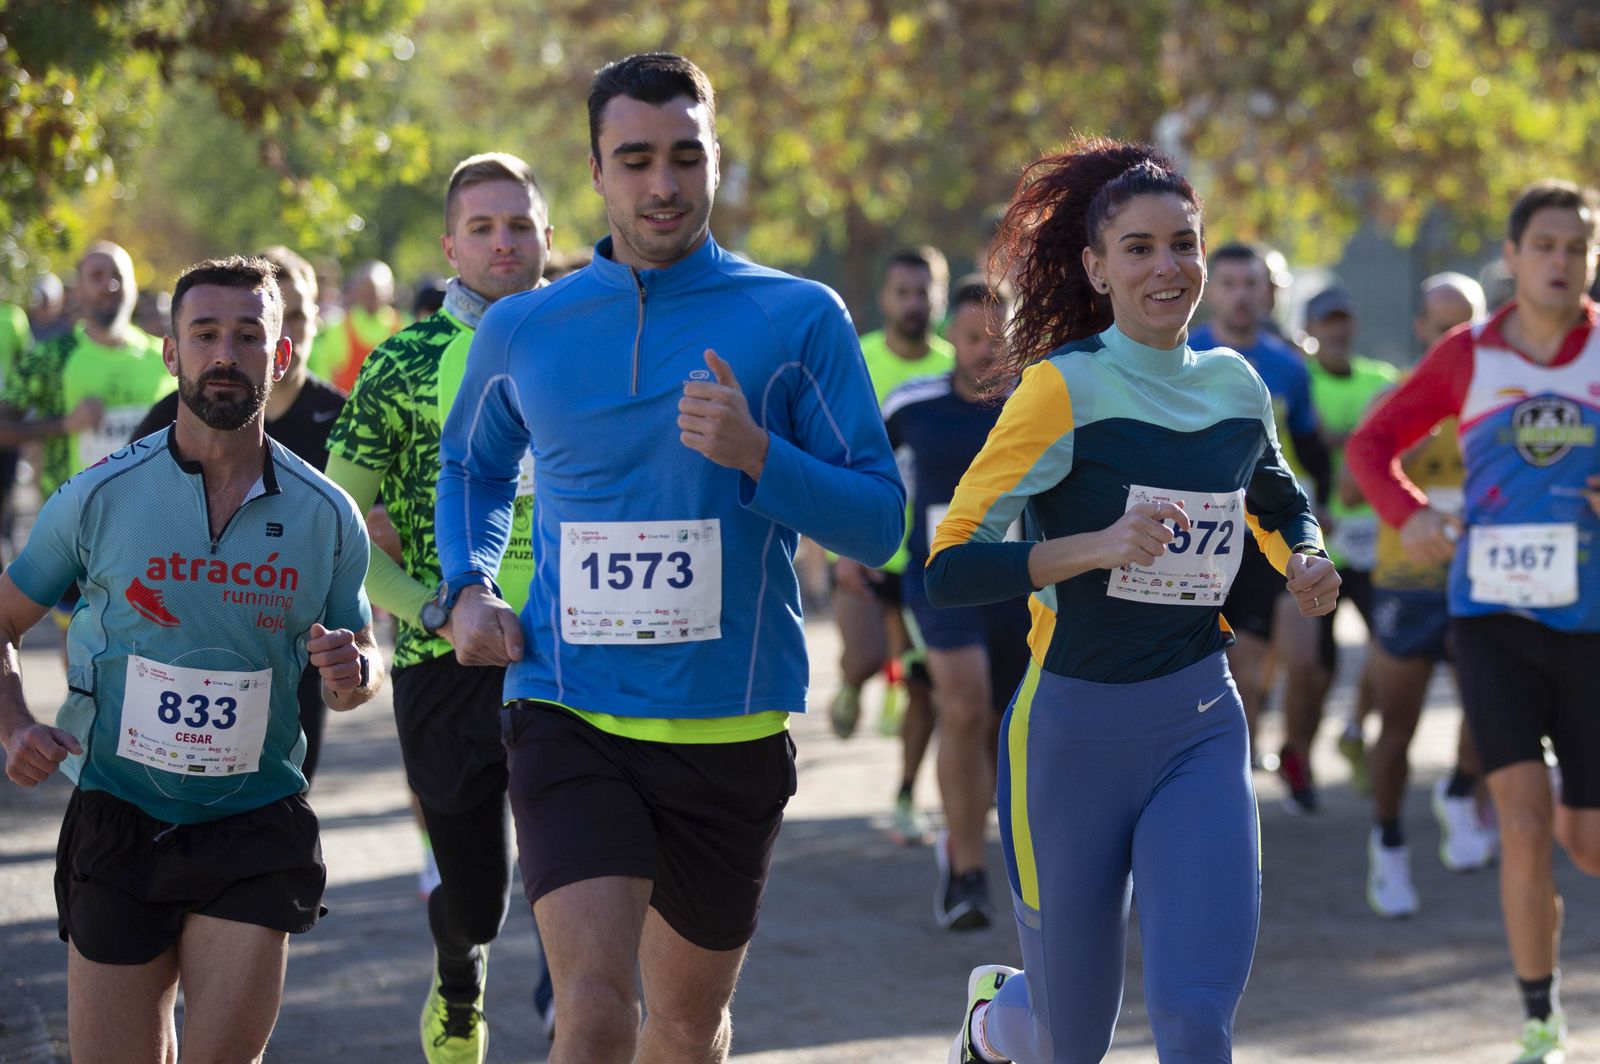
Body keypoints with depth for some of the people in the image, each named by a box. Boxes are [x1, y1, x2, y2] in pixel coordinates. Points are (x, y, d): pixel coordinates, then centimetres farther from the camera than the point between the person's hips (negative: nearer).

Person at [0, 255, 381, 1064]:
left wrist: (354, 674, -12)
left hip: (257, 823, 0)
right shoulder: (100, 497, -3)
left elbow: (360, 655, 12)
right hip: (119, 815, 0)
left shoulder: (327, 516, -1)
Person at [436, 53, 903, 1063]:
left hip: (731, 725, 1)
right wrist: (468, 589, 7)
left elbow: (880, 523, -3)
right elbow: (473, 467, 25)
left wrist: (756, 455, -20)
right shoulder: (521, 331, 5)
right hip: (569, 714, 0)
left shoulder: (800, 319, -2)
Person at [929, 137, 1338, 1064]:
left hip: (1201, 732, 3)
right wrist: (1099, 546, -29)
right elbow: (949, 567, -17)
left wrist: (1307, 562, 5)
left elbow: (1280, 501, 27)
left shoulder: (1237, 387, 5)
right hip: (1072, 732, -3)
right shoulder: (1065, 387, -11)